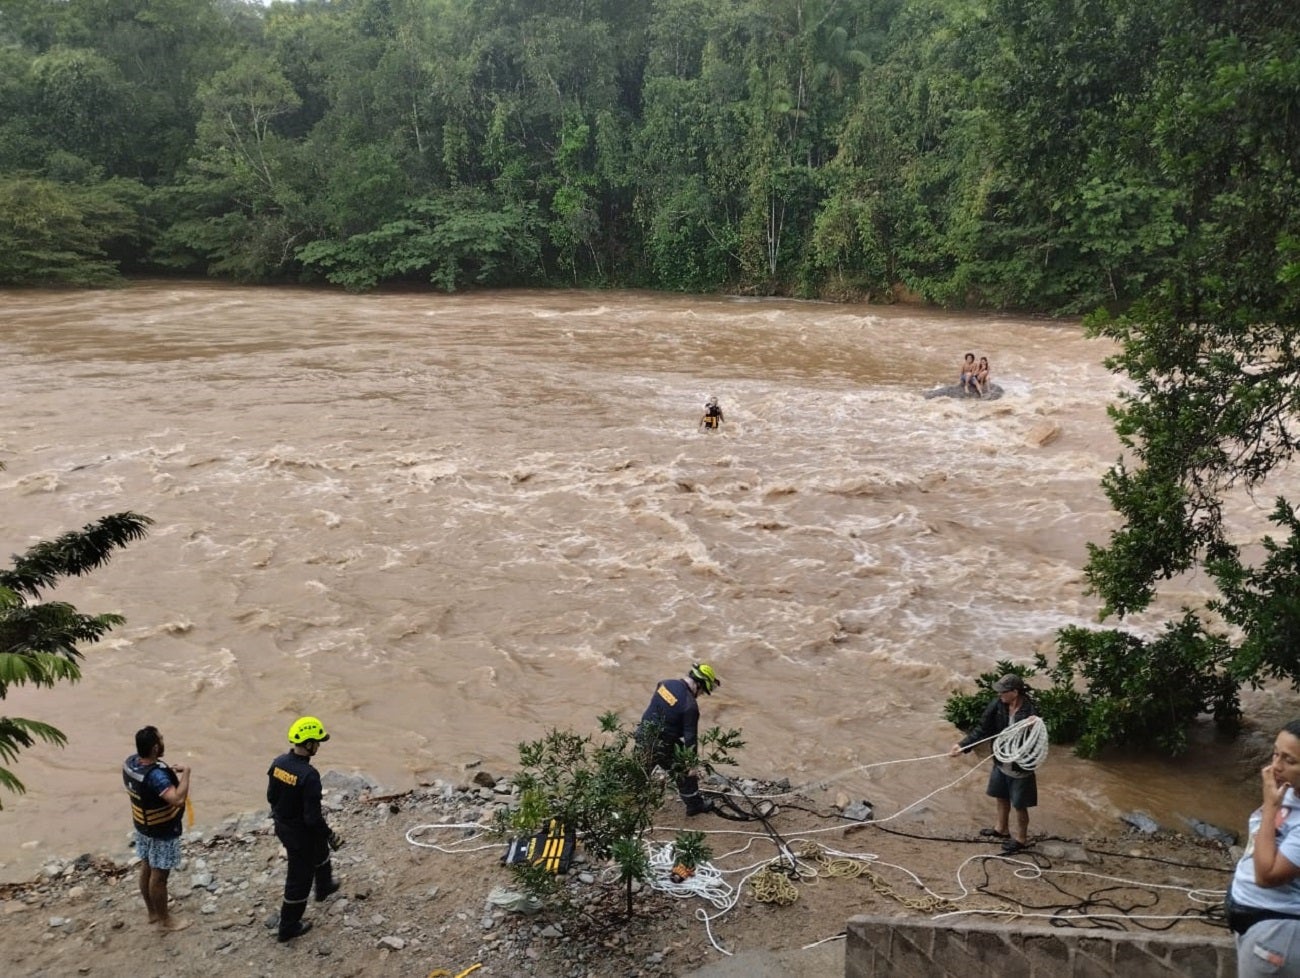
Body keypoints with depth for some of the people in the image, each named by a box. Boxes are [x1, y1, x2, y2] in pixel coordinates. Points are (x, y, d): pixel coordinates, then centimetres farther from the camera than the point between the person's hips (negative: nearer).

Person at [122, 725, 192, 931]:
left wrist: (168, 771, 2)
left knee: (146, 869, 22)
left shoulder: (130, 762, -9)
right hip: (162, 832, -8)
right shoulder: (156, 775, -37)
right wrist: (185, 772, -34)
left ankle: (152, 912, 41)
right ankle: (164, 919, 26)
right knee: (159, 875, 9)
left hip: (142, 826, 9)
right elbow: (177, 799, -45)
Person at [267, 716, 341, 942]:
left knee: (319, 851, 33)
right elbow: (313, 817, -28)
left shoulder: (278, 762, -10)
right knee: (299, 878, 11)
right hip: (301, 833, -8)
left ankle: (324, 887, 58)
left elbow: (271, 796, 5)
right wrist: (331, 836, -13)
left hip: (282, 826, 8)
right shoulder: (309, 775, -33)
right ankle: (289, 926, 26)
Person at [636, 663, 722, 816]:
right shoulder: (690, 706, -22)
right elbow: (690, 737, -16)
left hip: (642, 735, 6)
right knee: (685, 773, 16)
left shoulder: (665, 683, -3)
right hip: (661, 746, -6)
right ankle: (694, 804, 30)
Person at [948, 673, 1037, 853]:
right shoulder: (997, 705, -14)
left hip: (1020, 768, -6)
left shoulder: (1029, 713, -29)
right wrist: (962, 745, -16)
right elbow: (983, 729, -7)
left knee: (1019, 805, 13)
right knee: (1001, 797, 26)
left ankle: (1021, 839, 36)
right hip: (1001, 763, 6)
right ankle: (1002, 829, 49)